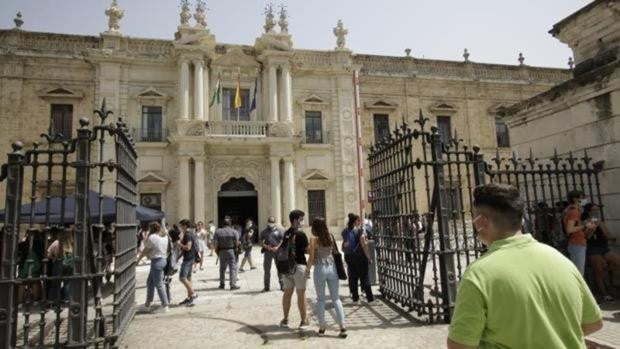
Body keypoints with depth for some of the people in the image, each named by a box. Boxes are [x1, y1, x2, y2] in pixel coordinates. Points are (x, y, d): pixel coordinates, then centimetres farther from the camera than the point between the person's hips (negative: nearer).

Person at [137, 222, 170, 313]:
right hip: (163, 259, 9)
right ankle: (147, 305, 27)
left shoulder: (152, 237, -14)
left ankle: (165, 306, 3)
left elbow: (145, 251, -7)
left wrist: (138, 259, 8)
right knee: (150, 282, 19)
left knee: (159, 284, -2)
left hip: (156, 261, -9)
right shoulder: (165, 236, 9)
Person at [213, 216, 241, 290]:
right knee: (233, 268, 1)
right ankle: (233, 285, -2)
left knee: (222, 268, 17)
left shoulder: (217, 231, -1)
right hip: (231, 251, -3)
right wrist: (236, 249, 9)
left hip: (221, 251, 3)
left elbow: (215, 243, -4)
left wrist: (217, 251, 6)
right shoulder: (234, 231, -6)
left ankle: (222, 284, 26)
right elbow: (237, 243, -10)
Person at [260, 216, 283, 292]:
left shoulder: (278, 231, 6)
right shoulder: (264, 232, 9)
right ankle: (266, 287, 15)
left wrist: (277, 247, -13)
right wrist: (266, 246, -12)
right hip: (268, 252, 1)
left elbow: (282, 241, 3)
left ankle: (282, 285, 10)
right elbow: (261, 242, 7)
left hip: (277, 251, -1)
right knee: (266, 269, 5)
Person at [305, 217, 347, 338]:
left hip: (320, 268, -3)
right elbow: (334, 252, 7)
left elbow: (311, 257, -7)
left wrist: (307, 270, 4)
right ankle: (342, 327, 3)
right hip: (332, 267, 3)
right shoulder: (331, 237, 7)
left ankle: (322, 328, 13)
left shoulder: (314, 239, -5)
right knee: (336, 298, 8)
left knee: (320, 299, 10)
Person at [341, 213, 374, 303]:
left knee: (352, 277, 11)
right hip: (360, 256, -5)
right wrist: (368, 257, -11)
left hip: (349, 257, 5)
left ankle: (355, 296, 17)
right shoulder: (360, 230, -12)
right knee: (364, 277, 3)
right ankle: (369, 297, 8)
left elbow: (343, 247, 6)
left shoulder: (345, 231, 5)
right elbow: (364, 245, -16)